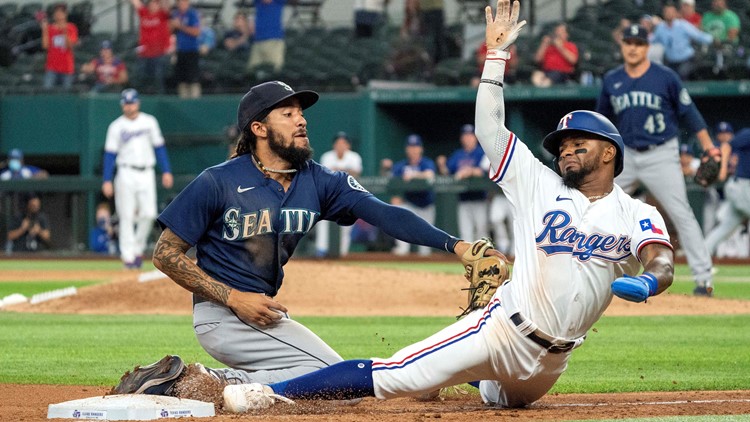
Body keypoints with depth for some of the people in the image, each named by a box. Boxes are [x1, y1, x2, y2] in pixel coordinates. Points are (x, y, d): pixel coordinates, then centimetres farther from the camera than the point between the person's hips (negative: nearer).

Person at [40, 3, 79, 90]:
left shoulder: (71, 28, 4)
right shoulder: (49, 28, 7)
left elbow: (70, 45, -8)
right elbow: (45, 45, -3)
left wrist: (65, 33, -23)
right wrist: (44, 29, -8)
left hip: (67, 68, 0)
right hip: (52, 68, 0)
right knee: (47, 89, -11)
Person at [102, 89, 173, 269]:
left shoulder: (149, 122, 8)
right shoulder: (116, 127, 1)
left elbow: (159, 147, 11)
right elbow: (110, 154, 0)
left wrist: (166, 171, 3)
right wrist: (107, 181, -7)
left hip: (146, 173, 2)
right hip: (126, 174, -2)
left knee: (148, 213, -7)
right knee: (127, 216, -5)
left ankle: (138, 248, 13)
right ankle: (128, 255, -3)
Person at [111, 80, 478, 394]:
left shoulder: (319, 182, 2)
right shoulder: (218, 183, -13)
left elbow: (385, 214, -11)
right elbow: (166, 254, -10)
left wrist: (452, 244, -26)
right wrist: (233, 298, -19)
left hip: (264, 312, 8)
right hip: (223, 316, -8)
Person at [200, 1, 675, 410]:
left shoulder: (637, 215, 2)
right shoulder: (542, 185, 3)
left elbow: (663, 264, -14)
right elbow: (489, 128, -2)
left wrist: (646, 282, -39)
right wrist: (497, 52, -6)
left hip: (551, 358, 3)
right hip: (503, 329, -3)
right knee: (395, 375, -15)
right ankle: (272, 394, -14)